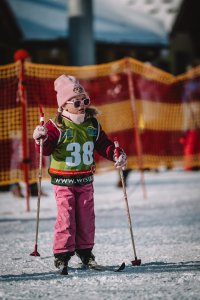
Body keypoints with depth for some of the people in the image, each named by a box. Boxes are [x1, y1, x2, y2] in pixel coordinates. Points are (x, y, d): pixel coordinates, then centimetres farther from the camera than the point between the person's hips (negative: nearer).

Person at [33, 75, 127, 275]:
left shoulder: (92, 124, 4)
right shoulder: (56, 126, -12)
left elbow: (104, 145, 10)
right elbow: (46, 149, -17)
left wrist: (117, 155, -5)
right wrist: (41, 139, -37)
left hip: (85, 179, 5)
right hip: (63, 181, -5)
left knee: (86, 216, 8)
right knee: (66, 217, -7)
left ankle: (85, 250, 21)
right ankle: (62, 253, 1)